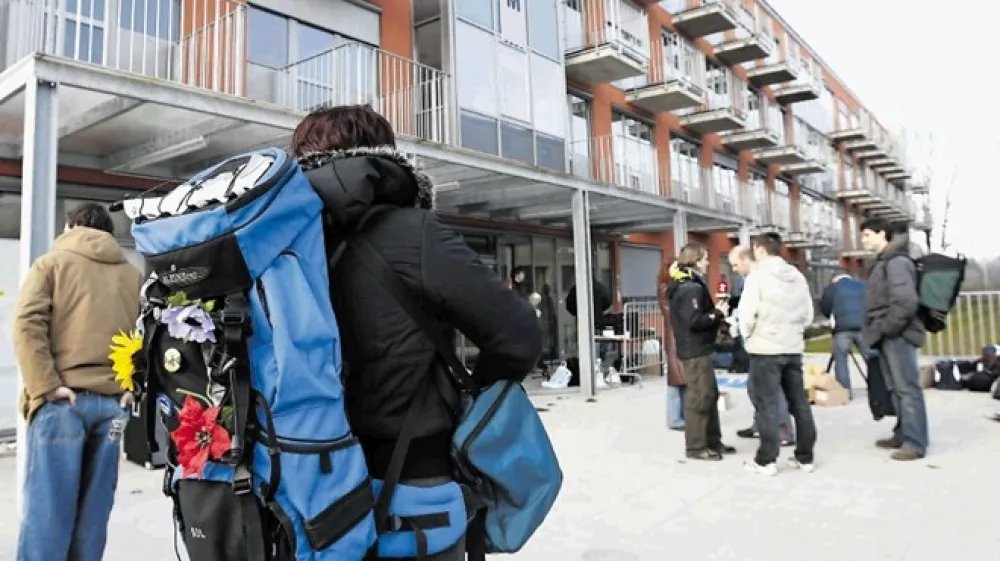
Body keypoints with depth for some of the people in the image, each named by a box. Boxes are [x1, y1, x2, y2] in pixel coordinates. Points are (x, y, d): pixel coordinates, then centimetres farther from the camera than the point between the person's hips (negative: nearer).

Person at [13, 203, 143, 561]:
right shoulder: (133, 275, 15)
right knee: (93, 510, 9)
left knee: (47, 508, 0)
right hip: (112, 401, 3)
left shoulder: (51, 263, 6)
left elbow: (27, 325, -8)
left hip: (62, 400, -3)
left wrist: (44, 385, -10)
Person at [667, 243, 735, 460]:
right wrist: (718, 314, -13)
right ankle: (696, 446, 5)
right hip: (695, 351, -11)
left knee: (710, 395, 16)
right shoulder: (690, 288, -18)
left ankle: (712, 441, 25)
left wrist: (716, 312, 4)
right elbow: (694, 320, -25)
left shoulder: (689, 285, 16)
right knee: (699, 398, -4)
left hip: (697, 349, 11)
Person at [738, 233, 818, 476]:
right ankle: (805, 456, 19)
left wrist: (748, 335, 3)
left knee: (767, 404, -1)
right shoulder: (798, 276, 9)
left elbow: (747, 313, -15)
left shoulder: (757, 275, -11)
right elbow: (808, 314, 10)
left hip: (765, 349, -6)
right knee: (799, 402, 12)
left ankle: (766, 460, 4)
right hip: (793, 348, 6)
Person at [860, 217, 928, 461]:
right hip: (887, 336, 10)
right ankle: (903, 435, 22)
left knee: (907, 388, -6)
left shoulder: (897, 261, -13)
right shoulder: (882, 262, 17)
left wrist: (886, 328, -16)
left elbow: (906, 302, -23)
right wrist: (877, 331, 13)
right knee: (895, 388, 14)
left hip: (897, 336, -10)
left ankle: (915, 443, -2)